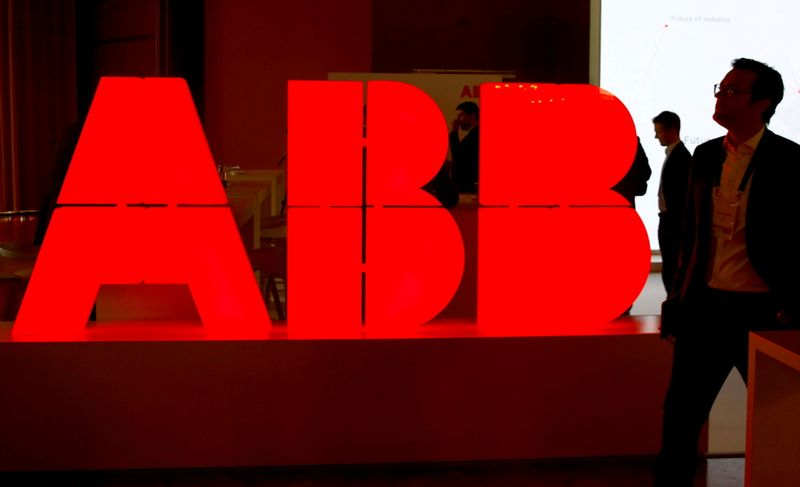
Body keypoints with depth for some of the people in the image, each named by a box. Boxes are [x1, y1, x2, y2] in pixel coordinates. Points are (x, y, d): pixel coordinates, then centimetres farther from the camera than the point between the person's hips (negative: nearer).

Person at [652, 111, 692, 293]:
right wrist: (665, 220, 16)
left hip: (675, 221, -10)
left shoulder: (681, 156, -15)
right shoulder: (673, 154, 14)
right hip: (668, 220, 10)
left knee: (672, 270, -7)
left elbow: (682, 193, -18)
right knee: (670, 270, 13)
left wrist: (675, 225, -19)